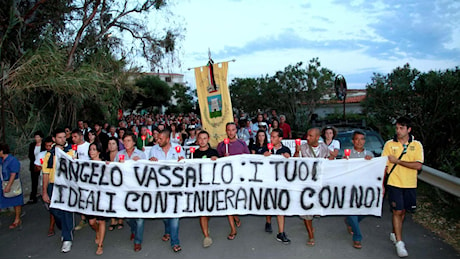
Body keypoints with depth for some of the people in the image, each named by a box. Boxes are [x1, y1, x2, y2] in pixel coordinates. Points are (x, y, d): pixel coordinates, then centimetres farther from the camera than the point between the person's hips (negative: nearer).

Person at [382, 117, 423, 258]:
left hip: (410, 185, 2)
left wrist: (397, 161, -14)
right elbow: (384, 166, 1)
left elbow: (418, 166, -11)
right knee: (397, 211, -5)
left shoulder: (416, 145, 0)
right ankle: (399, 242, 2)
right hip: (394, 183, -2)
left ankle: (394, 234, 33)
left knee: (403, 211, 13)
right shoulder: (389, 144, -1)